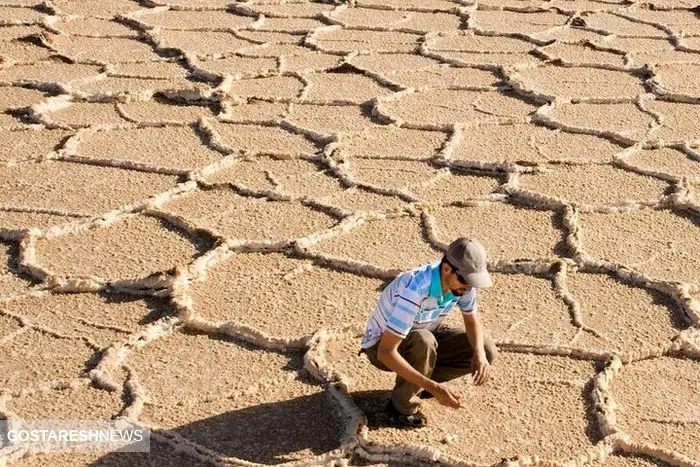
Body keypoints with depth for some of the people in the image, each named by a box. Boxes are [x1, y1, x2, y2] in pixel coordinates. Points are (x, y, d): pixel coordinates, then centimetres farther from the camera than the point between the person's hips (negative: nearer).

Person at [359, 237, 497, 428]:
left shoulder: (461, 280, -18)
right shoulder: (413, 292, -39)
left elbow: (472, 320, 0)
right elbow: (386, 353, -39)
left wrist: (480, 354, -22)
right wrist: (433, 388, -42)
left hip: (424, 332, 7)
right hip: (381, 345, -7)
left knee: (487, 351, -9)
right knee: (423, 341, -39)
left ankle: (418, 383, 7)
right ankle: (402, 406, -14)